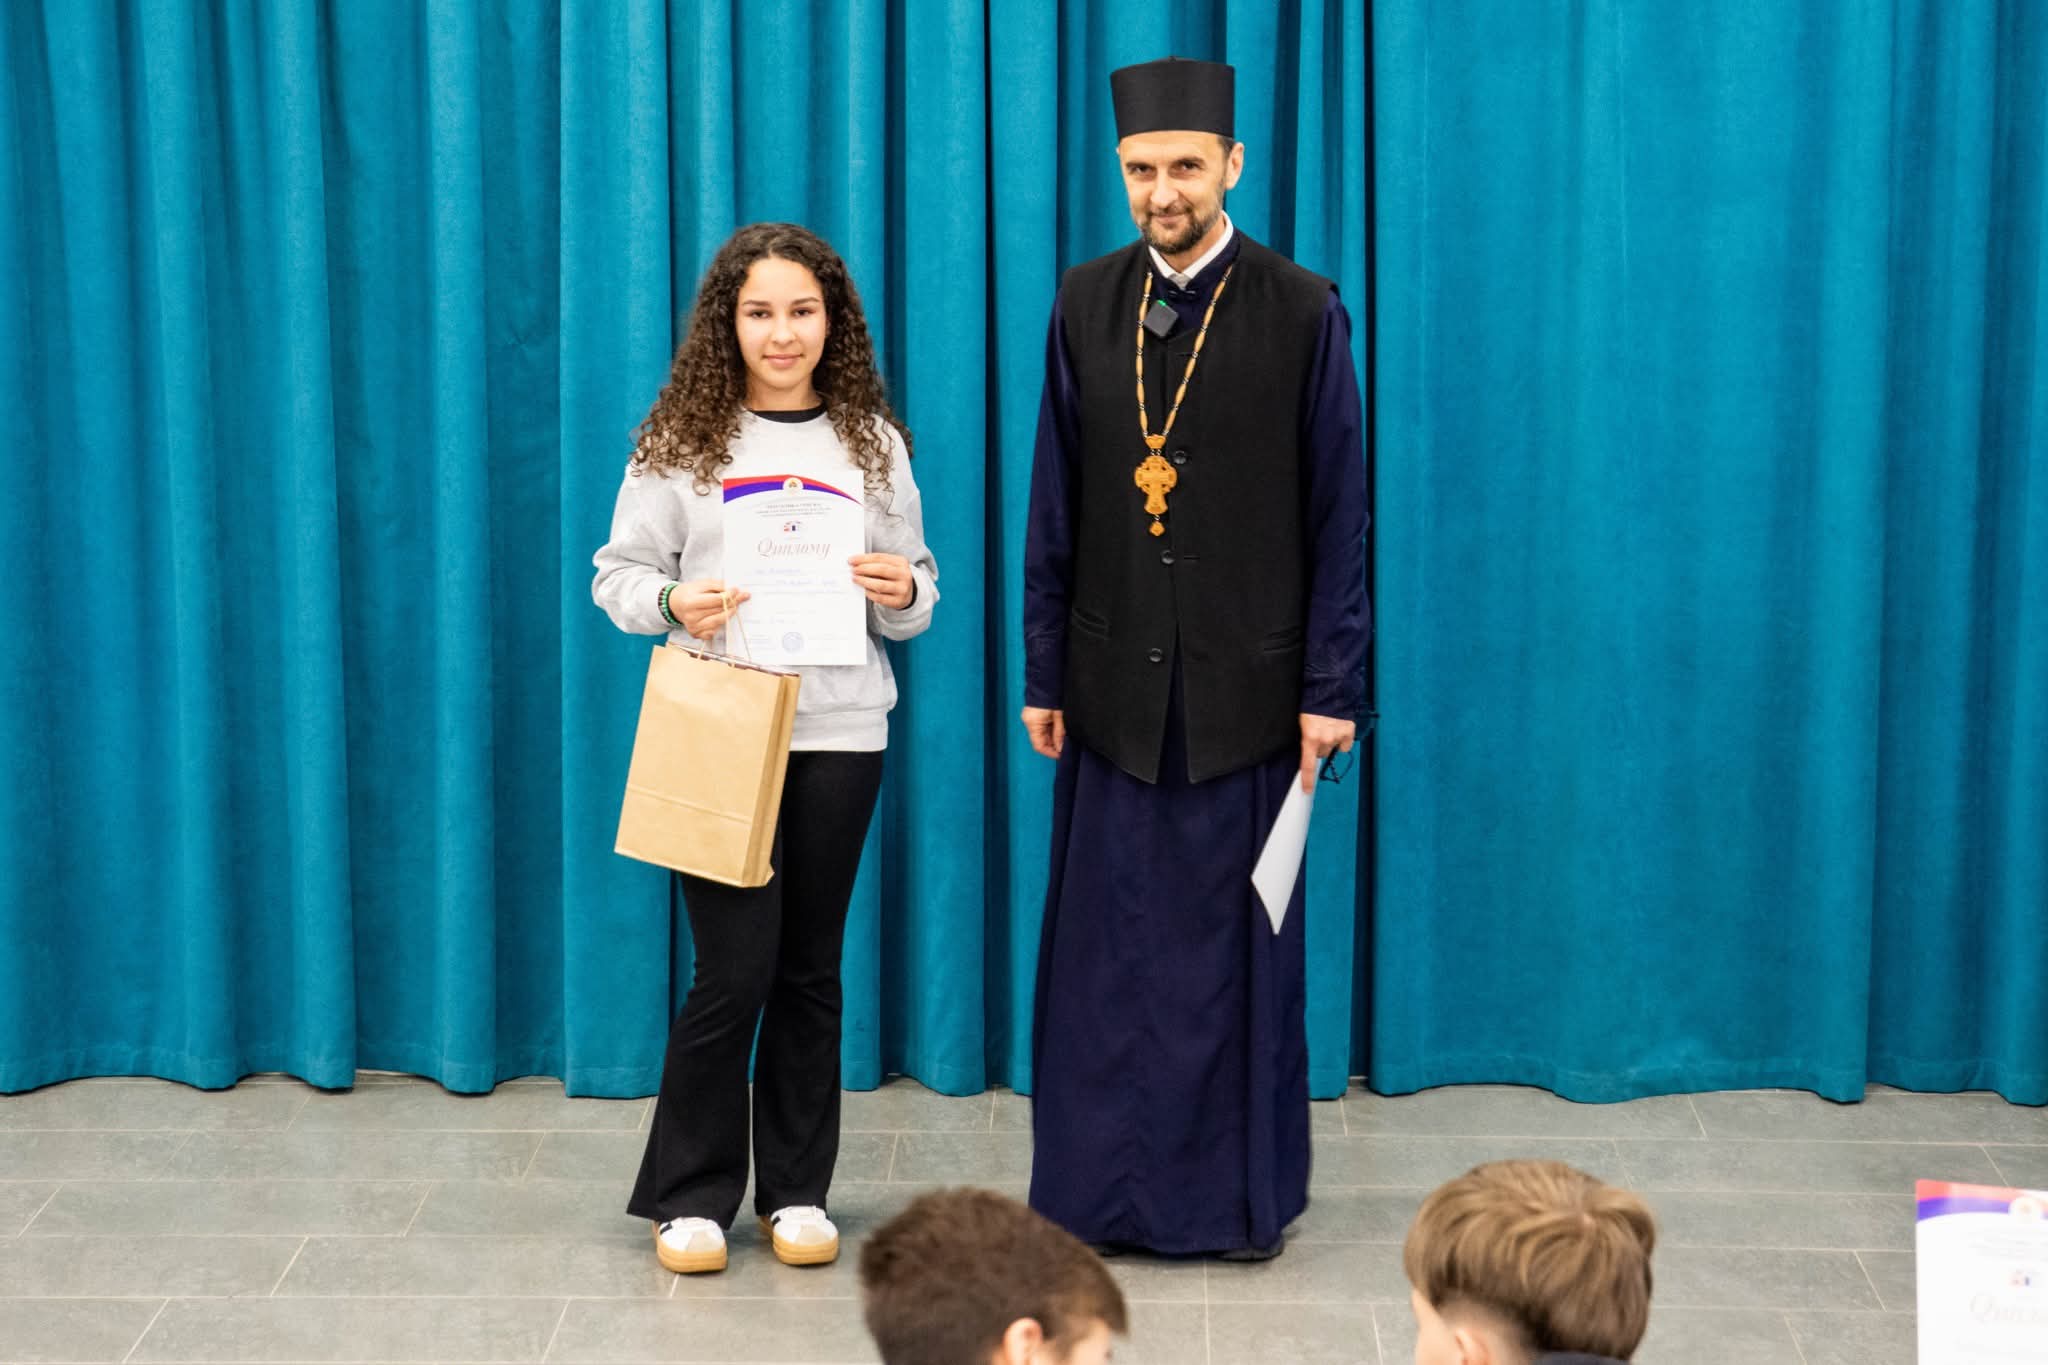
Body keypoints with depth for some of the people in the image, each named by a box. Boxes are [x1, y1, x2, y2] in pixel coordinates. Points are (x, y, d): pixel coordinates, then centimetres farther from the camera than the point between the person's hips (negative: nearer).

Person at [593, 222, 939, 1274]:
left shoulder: (872, 443, 7)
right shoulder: (680, 440, 1)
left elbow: (917, 592, 12)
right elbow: (617, 574, 3)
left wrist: (901, 594, -10)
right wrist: (673, 604, -17)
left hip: (839, 730, 2)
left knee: (811, 966, 9)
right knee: (733, 968, -4)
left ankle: (797, 1190, 22)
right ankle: (691, 1194, 12)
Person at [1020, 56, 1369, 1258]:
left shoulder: (1303, 312, -3)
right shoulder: (1086, 305, 6)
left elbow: (1339, 516, -4)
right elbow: (1056, 505, 7)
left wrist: (1330, 687, -7)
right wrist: (1045, 673, 5)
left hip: (1246, 684, -2)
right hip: (1115, 682, 3)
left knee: (1237, 950, 6)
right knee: (1106, 947, 6)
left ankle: (1241, 1194, 19)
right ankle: (1101, 1190, 18)